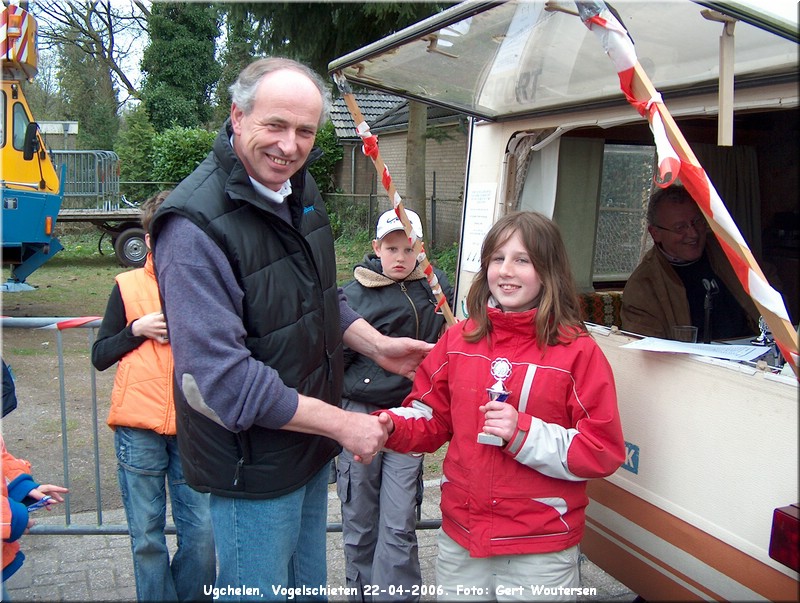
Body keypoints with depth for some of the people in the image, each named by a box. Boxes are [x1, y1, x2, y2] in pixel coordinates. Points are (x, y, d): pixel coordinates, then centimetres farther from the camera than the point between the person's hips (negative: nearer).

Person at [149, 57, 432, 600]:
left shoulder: (301, 190, 1)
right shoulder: (195, 224, -27)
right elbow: (223, 376, -31)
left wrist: (378, 346, 6)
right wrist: (343, 423, -25)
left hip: (311, 442, 8)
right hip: (252, 465, -8)